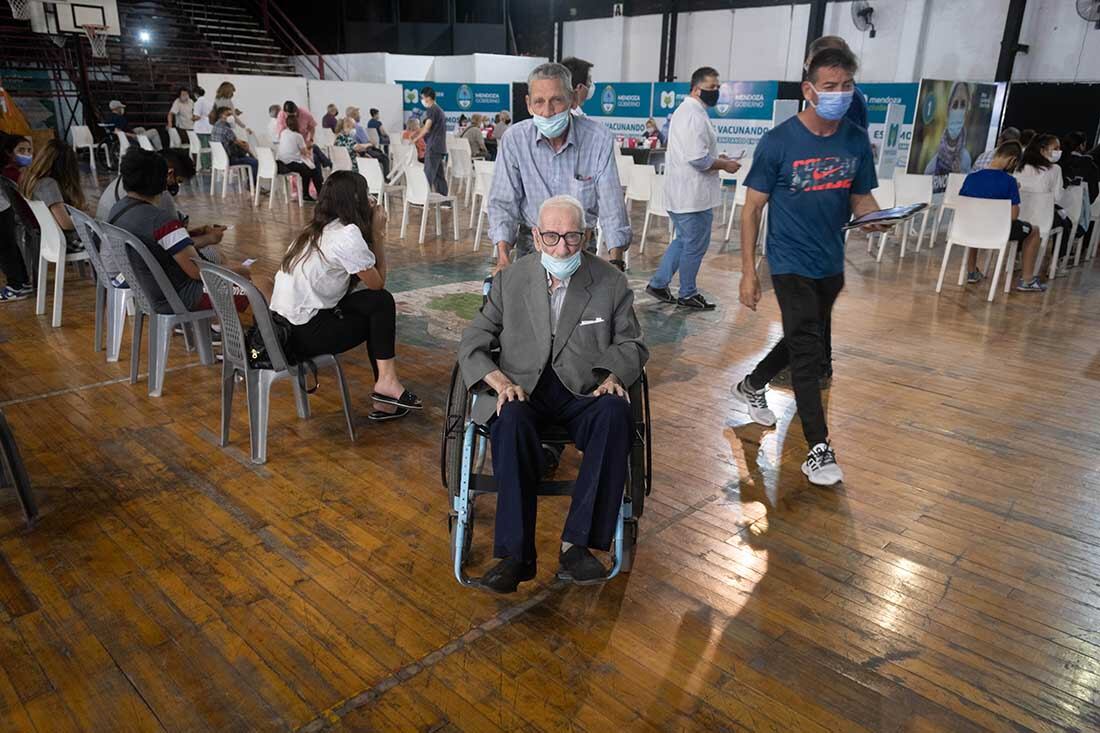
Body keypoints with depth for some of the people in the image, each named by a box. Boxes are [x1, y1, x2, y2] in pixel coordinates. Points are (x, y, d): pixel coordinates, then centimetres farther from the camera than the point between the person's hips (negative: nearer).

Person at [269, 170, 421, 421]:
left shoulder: (316, 230, 11)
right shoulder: (348, 235, -16)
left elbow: (358, 278, 13)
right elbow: (377, 283, -5)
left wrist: (371, 231, 9)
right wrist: (378, 233, 0)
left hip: (282, 326, 8)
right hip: (302, 334, -8)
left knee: (375, 306, 11)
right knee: (382, 303, 0)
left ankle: (384, 399, 11)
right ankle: (387, 382, 7)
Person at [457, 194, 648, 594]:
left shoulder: (611, 282, 6)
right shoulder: (510, 280, 7)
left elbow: (631, 344, 14)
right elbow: (472, 344, 7)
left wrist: (614, 377, -9)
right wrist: (501, 382, -13)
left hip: (585, 393, 0)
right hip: (523, 392, 0)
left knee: (616, 414, -34)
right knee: (512, 421, -35)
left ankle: (576, 544, -31)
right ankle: (516, 554, -30)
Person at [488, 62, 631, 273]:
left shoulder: (598, 138, -10)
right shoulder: (514, 139, -8)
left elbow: (611, 205, -9)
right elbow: (503, 202, -5)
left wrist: (615, 261, -19)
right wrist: (503, 254, -20)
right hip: (530, 246, 0)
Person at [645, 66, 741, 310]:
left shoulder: (684, 110, 15)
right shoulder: (695, 115, -19)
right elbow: (698, 159, -25)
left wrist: (716, 157, 15)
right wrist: (724, 165, -10)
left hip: (680, 192, 10)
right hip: (694, 195, -10)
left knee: (683, 241, 21)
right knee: (695, 246, 3)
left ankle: (658, 283, 24)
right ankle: (687, 295, 16)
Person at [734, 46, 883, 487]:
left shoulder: (857, 141, 1)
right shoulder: (779, 142, -12)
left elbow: (861, 197, 11)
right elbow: (752, 208, -9)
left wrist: (875, 217, -14)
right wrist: (748, 271, -13)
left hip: (831, 265, 6)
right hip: (791, 264, -6)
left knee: (802, 341, 19)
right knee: (808, 352, -8)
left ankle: (752, 386, 45)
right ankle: (819, 450, 0)